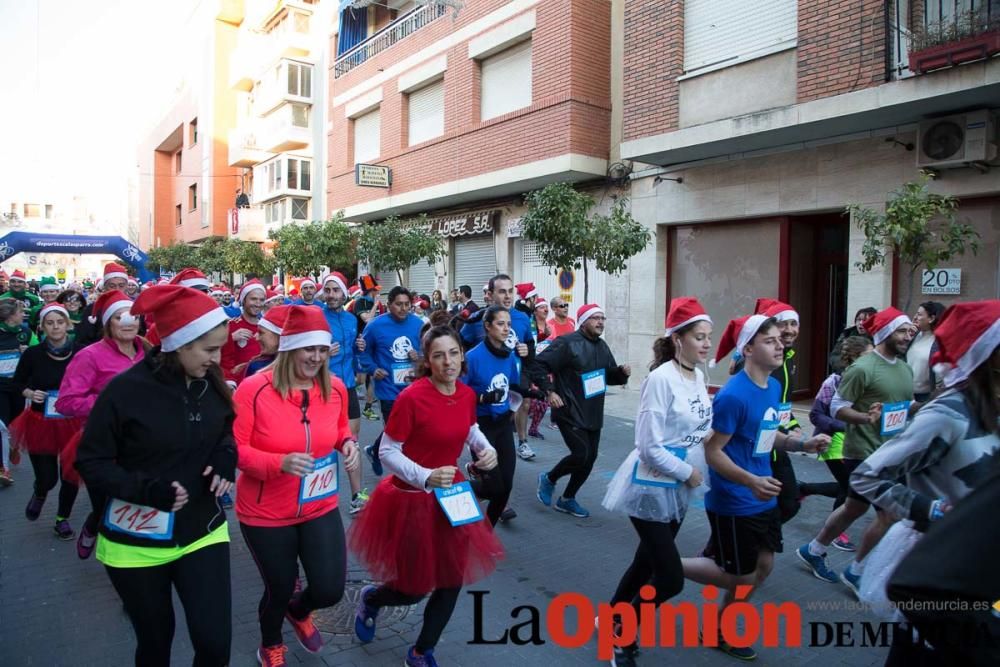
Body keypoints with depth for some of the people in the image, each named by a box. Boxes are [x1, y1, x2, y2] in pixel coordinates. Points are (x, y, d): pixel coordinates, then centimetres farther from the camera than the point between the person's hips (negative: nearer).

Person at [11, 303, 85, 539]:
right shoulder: (33, 354, -9)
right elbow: (17, 382, 7)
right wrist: (30, 393, -11)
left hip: (73, 423, 0)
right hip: (41, 423, 0)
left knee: (70, 475, 9)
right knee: (47, 478, 3)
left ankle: (63, 519, 33)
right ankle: (39, 494, 42)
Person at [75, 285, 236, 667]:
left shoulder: (212, 385, -5)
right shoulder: (126, 389, -18)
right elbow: (90, 463, -10)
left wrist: (225, 456, -9)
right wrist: (146, 488, -24)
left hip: (203, 532, 3)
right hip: (137, 542, -2)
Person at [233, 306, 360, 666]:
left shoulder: (335, 388, -6)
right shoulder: (254, 389, -20)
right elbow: (233, 448, -17)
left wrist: (348, 443, -10)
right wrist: (280, 462, -32)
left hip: (321, 507, 4)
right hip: (266, 513, -3)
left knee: (330, 590, 2)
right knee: (280, 589, 15)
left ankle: (298, 611, 44)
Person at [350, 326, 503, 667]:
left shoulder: (467, 395, -4)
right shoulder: (411, 397, -23)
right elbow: (387, 453, -17)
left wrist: (486, 449, -3)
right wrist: (426, 477, -29)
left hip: (452, 498, 6)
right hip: (412, 500, -6)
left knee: (452, 582, 12)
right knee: (414, 590, 8)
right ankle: (370, 599, 44)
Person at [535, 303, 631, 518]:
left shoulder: (602, 346, 11)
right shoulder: (566, 343, -15)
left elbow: (609, 375, 20)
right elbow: (538, 365, -18)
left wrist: (622, 373, -1)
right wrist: (549, 391, -25)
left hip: (593, 415, 8)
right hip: (570, 413, -8)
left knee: (590, 458, 10)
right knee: (581, 454, -15)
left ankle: (568, 499, 28)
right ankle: (549, 479, 13)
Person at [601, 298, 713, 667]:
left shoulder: (698, 376, 3)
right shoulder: (661, 378, -22)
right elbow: (649, 447, -24)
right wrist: (688, 473, -14)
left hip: (678, 488, 8)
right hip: (651, 487, -8)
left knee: (647, 563, 19)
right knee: (670, 579, -5)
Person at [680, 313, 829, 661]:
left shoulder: (774, 387, 3)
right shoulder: (733, 395, -25)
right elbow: (712, 452, -22)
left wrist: (803, 443, -1)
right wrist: (751, 481, -32)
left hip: (763, 498, 8)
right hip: (733, 502, -8)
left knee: (763, 566, 16)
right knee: (742, 577, 4)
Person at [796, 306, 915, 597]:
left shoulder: (905, 369, 9)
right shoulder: (863, 368, -17)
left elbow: (906, 405, 19)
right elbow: (837, 407, -17)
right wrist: (865, 417, -32)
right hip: (864, 454, -9)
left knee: (855, 508, 18)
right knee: (889, 513, -5)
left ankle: (813, 551, 35)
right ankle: (855, 572, 14)